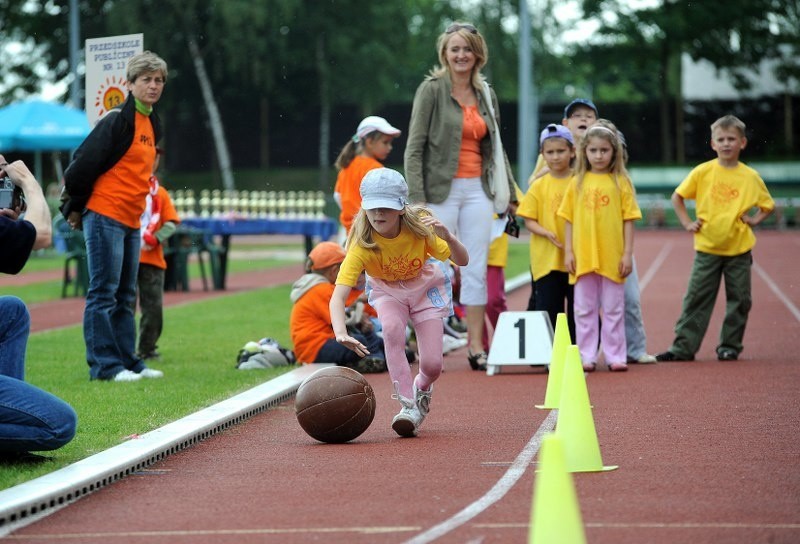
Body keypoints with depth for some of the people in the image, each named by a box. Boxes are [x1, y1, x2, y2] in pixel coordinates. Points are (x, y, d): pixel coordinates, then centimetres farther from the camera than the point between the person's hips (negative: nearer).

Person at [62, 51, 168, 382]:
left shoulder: (152, 124, 15)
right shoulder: (118, 119, -12)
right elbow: (85, 162, -15)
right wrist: (75, 208, -7)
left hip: (130, 222, 9)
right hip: (104, 216, -9)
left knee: (126, 296, 12)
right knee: (104, 293, -6)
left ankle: (129, 362, 17)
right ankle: (104, 365, -6)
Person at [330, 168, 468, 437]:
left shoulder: (419, 227, -29)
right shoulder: (362, 245, -33)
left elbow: (462, 261, -26)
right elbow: (338, 295, -42)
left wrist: (447, 236, -47)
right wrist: (341, 333, -60)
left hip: (426, 287, 1)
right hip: (387, 291, -1)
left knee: (432, 365, -9)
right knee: (392, 327, -34)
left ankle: (422, 390, 29)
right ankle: (408, 406, -24)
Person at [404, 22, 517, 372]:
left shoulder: (486, 95, 11)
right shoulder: (432, 90, -4)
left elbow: (495, 148, 19)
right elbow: (414, 147, -8)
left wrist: (509, 193, 17)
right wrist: (417, 198, -15)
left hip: (477, 191, 5)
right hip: (441, 190, -5)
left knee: (476, 271, 3)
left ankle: (476, 347, 6)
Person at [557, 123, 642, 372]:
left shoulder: (620, 182, 1)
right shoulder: (578, 183, 6)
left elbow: (629, 220, 1)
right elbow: (569, 219, 8)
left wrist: (627, 253, -5)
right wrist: (568, 252, 1)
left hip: (612, 257, -2)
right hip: (583, 257, 2)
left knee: (613, 310, 4)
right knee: (584, 310, 5)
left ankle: (615, 356, 9)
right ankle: (587, 356, 10)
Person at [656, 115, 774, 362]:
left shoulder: (750, 177, -1)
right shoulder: (702, 172, -3)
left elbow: (768, 205, 12)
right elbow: (677, 197, 7)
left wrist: (754, 220, -3)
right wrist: (687, 223, -1)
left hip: (739, 250, 1)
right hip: (707, 248, -1)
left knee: (739, 301, 5)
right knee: (696, 299, 0)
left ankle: (730, 346, 17)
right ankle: (683, 348, 2)